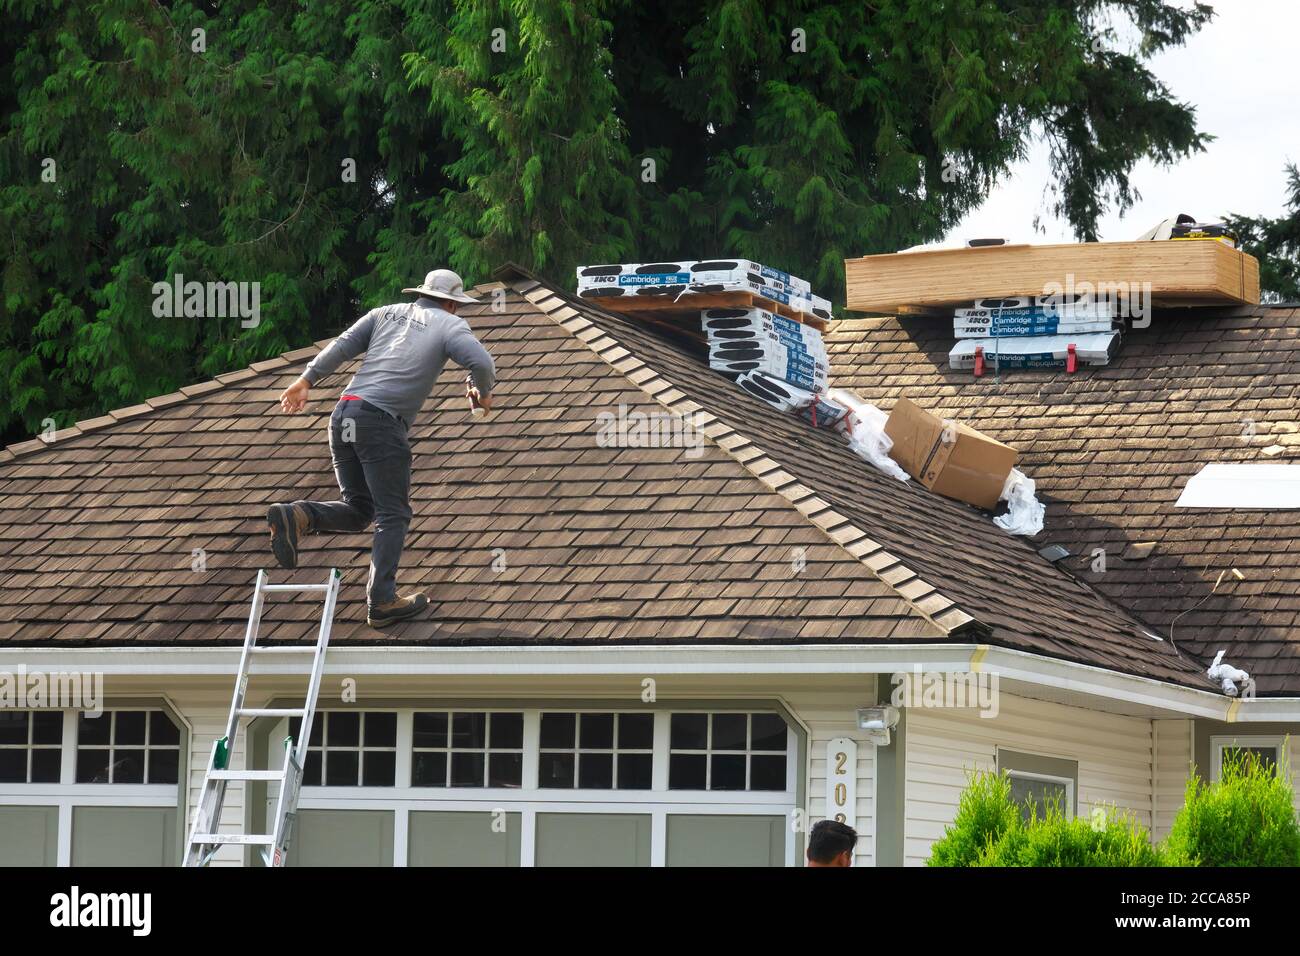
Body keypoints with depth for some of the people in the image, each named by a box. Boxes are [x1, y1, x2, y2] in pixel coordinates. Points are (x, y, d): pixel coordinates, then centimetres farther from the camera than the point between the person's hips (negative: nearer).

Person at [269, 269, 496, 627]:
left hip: (345, 414, 6)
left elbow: (343, 345, 9)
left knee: (357, 513, 13)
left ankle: (296, 517, -13)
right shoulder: (450, 325, 7)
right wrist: (482, 392, 11)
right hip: (382, 425, -6)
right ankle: (381, 603, -4)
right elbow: (481, 362, -9)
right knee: (392, 516, 3)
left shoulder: (385, 314, 20)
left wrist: (306, 381, 7)